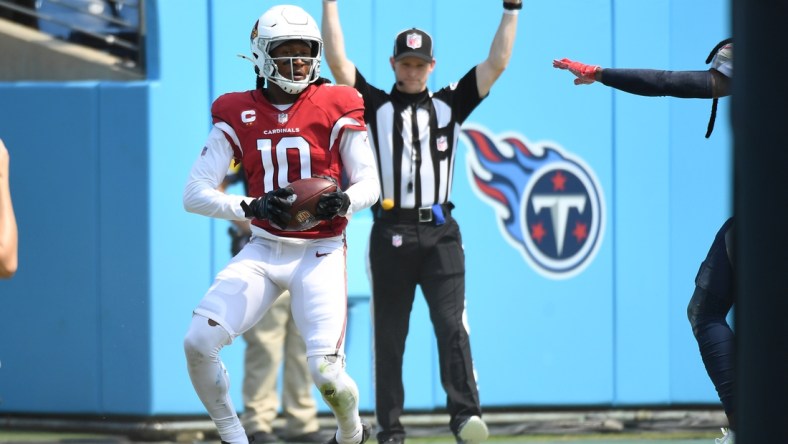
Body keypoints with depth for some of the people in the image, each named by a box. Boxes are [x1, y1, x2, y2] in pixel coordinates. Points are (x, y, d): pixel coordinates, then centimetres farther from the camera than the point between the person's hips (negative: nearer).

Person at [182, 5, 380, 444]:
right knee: (198, 343, -16)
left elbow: (370, 183, 1)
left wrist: (343, 201, -23)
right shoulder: (237, 116, 1)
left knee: (326, 373, -13)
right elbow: (194, 193, -4)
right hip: (262, 251, 2)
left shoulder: (336, 110, -3)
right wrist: (252, 207, -21)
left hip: (320, 254, -2)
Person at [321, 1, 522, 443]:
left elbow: (496, 64, 6)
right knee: (389, 335, 3)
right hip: (391, 234, 0)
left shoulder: (449, 104, 12)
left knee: (451, 324, -13)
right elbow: (337, 60, 1)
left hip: (440, 233, 0)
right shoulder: (376, 106, 10)